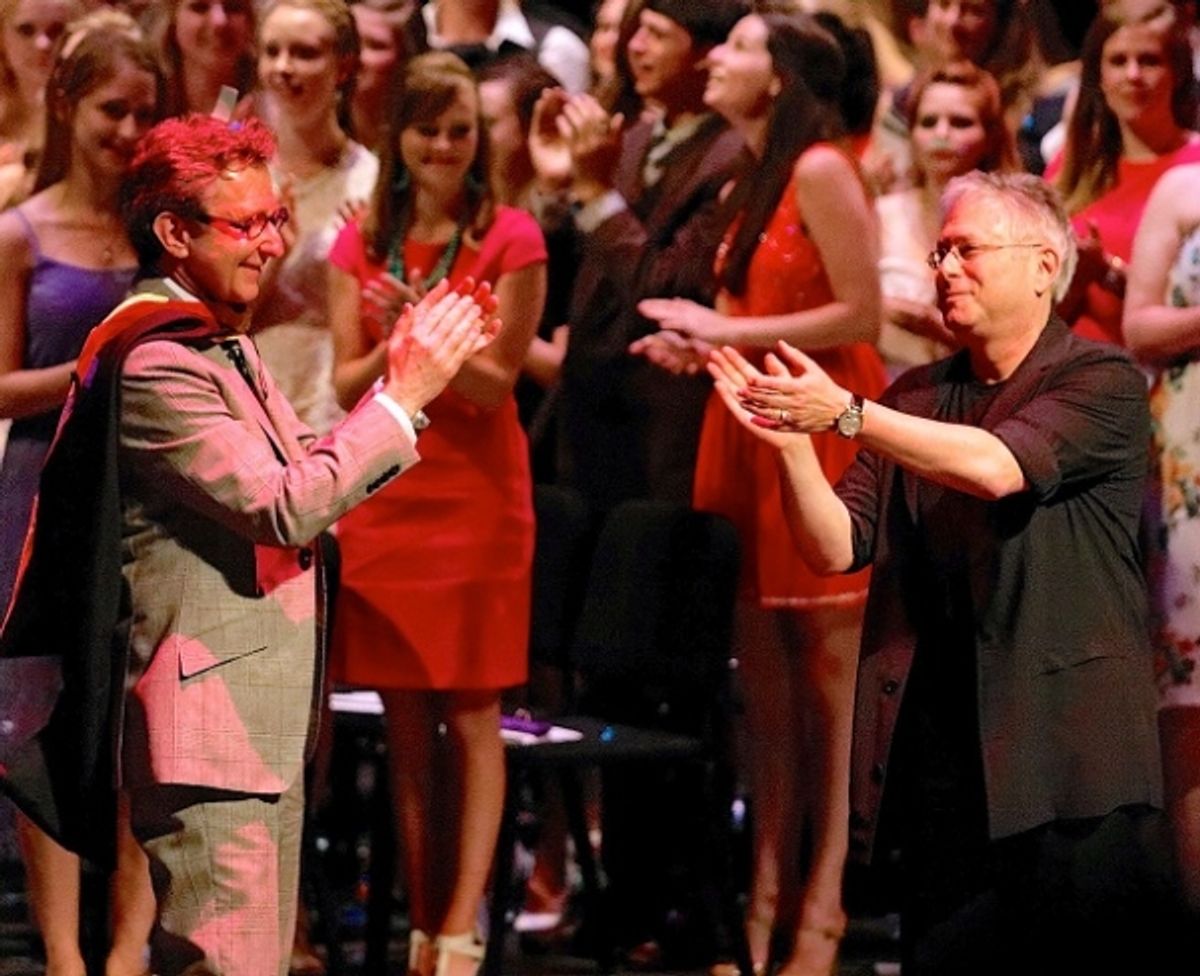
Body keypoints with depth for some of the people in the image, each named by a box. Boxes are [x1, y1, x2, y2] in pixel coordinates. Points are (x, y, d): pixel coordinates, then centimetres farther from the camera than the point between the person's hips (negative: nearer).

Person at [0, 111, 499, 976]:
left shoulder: (222, 343, 16)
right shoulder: (156, 365, -18)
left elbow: (310, 476, 19)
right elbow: (285, 509, -24)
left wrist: (409, 380, 7)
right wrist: (403, 396, -18)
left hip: (263, 718, 11)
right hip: (208, 722, -11)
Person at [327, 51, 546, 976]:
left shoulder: (510, 240, -4)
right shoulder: (361, 244, 7)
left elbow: (495, 384, -7)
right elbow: (347, 385, 4)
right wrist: (393, 345, -17)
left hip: (476, 494, -4)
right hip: (383, 493, 4)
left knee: (472, 717, -4)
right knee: (405, 724, 6)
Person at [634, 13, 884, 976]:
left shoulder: (821, 170, -12)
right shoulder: (756, 182, 14)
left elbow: (860, 315, -16)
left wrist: (730, 330, -13)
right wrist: (702, 344, 3)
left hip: (821, 429, -8)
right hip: (750, 428, 8)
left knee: (829, 680, -1)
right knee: (765, 682, 8)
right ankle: (768, 892, 12)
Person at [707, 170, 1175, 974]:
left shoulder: (1102, 383, -2)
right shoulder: (915, 398, 15)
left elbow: (997, 467, -20)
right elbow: (838, 547, 9)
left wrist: (844, 414, -22)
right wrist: (792, 443, -8)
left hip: (1065, 754, -5)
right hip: (938, 748, 5)